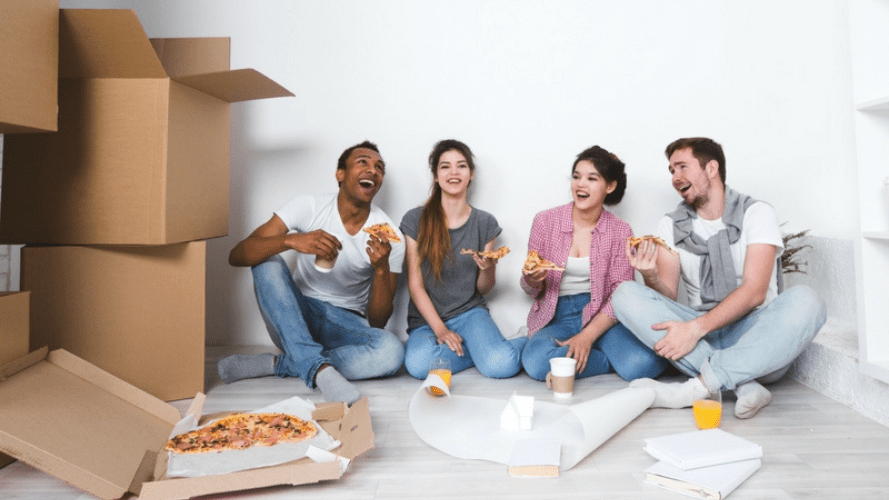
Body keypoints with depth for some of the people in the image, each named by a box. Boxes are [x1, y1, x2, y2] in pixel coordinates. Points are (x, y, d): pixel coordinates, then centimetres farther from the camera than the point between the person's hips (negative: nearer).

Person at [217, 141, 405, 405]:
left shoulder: (389, 236, -7)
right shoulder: (309, 207, -8)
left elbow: (378, 321, -9)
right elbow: (237, 255, -18)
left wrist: (381, 269, -26)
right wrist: (291, 240, -36)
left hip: (346, 326, 0)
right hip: (296, 317, 0)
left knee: (391, 351, -31)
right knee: (267, 261, -27)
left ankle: (276, 364, -23)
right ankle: (319, 368, -36)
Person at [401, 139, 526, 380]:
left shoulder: (485, 222, 4)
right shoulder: (415, 220, -1)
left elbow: (484, 289, 8)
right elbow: (415, 284, -3)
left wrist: (487, 269, -15)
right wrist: (440, 329, -14)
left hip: (469, 312, 0)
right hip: (427, 318, 1)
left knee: (501, 365, -31)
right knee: (418, 364, -33)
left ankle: (528, 342, 2)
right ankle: (480, 348, -9)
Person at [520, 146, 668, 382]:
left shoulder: (620, 231, 2)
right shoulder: (545, 221, 1)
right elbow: (533, 289, 7)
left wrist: (587, 336, -17)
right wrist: (532, 281, -19)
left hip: (600, 318, -1)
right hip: (557, 317, 2)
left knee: (644, 362, -31)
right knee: (536, 362, -32)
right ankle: (615, 359, -9)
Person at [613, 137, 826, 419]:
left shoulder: (757, 213, -1)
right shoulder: (670, 226, 8)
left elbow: (753, 291, -14)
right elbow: (667, 297, -1)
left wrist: (696, 327, -27)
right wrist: (651, 277, -24)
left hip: (753, 334, -2)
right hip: (700, 335, 2)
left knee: (804, 301, -31)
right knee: (626, 294, -21)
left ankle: (697, 387, -33)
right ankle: (744, 385, -30)